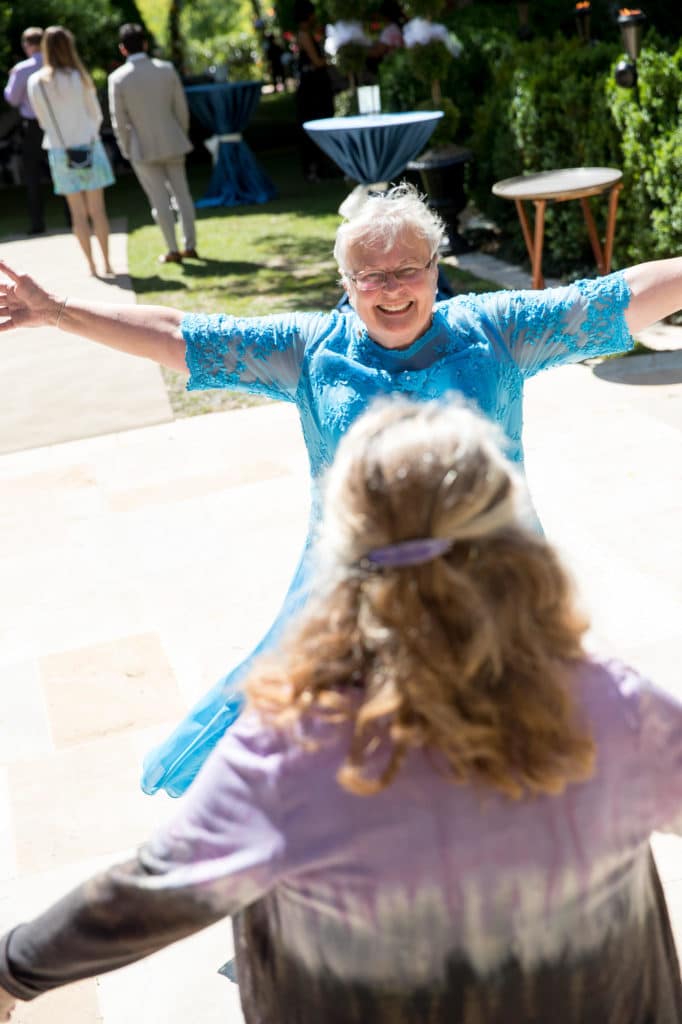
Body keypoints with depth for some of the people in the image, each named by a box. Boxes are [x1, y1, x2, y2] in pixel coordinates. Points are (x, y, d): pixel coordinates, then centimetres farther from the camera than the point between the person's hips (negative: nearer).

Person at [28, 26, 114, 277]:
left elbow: (42, 120, 7)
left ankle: (91, 265, 7)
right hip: (88, 146, -1)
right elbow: (96, 114, 1)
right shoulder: (80, 77, -8)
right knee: (97, 209, 4)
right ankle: (106, 263, 7)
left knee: (78, 212, 7)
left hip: (59, 151, 2)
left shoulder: (35, 82, -2)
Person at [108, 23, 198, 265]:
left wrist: (127, 150, 4)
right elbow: (181, 108, 1)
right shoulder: (167, 69, -4)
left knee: (159, 200, 5)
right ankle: (190, 246, 15)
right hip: (172, 142, 2)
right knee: (181, 193, 12)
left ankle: (173, 250, 8)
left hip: (143, 148, -2)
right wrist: (182, 137, 14)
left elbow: (119, 121, -8)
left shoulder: (117, 78, -10)